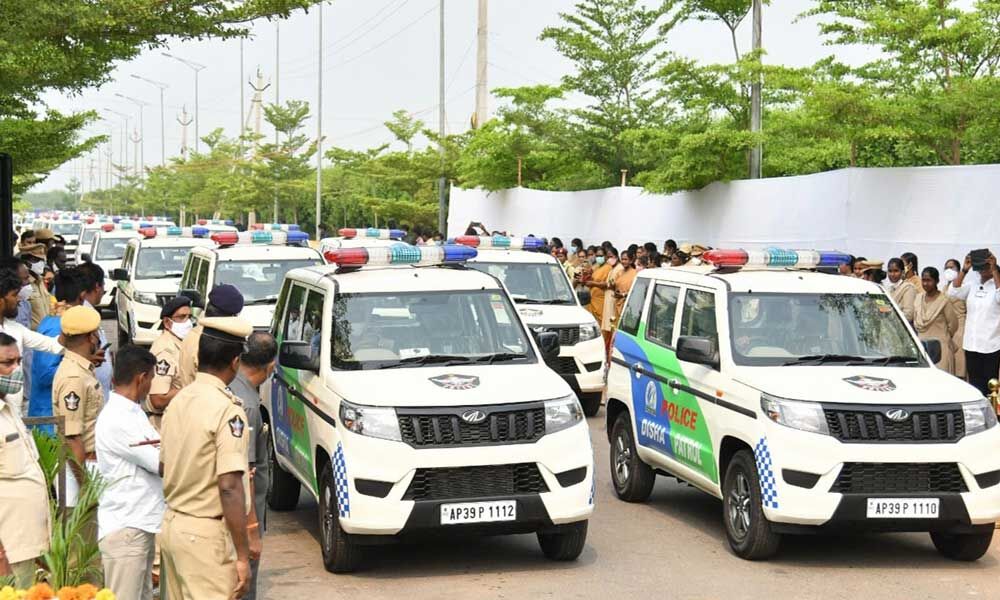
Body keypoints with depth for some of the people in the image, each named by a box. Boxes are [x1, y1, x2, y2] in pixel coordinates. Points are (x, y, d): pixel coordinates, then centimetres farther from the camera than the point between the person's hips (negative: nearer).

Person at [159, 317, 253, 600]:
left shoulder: (178, 400, 6)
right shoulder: (227, 410, -17)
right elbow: (229, 487, -22)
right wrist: (242, 556, -19)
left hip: (171, 524, 8)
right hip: (205, 534, -8)